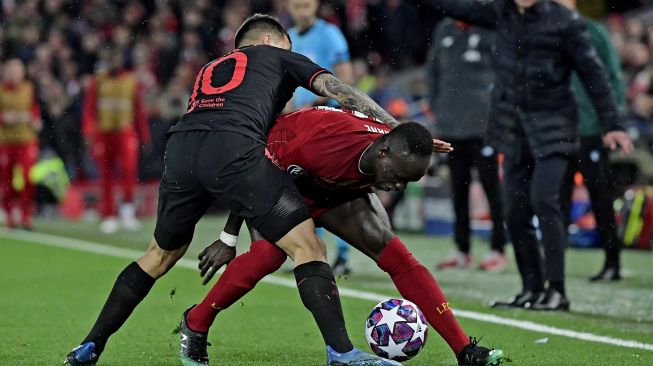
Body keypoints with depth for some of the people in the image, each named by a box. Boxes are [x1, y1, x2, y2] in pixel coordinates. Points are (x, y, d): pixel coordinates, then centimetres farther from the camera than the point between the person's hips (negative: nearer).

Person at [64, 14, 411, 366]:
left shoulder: (209, 70, 40)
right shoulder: (278, 56, 28)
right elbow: (338, 91, 16)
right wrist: (401, 131, 16)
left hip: (180, 148, 5)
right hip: (233, 150, -5)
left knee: (161, 254, 27)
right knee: (307, 246, -2)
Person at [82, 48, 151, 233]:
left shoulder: (131, 81, 8)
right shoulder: (97, 82, 5)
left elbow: (139, 110, 12)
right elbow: (89, 109, 1)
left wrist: (144, 135, 11)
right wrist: (89, 132, -12)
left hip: (126, 133, 0)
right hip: (103, 133, 0)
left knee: (129, 168, -21)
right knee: (106, 176, 3)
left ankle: (127, 208, -10)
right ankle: (108, 217, 9)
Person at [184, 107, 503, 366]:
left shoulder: (400, 156, -24)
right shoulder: (327, 143, -42)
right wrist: (228, 239, -20)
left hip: (336, 187, 5)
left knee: (396, 255, -10)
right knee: (270, 253, -31)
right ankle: (195, 323, -8)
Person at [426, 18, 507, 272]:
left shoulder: (491, 31, -7)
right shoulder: (444, 30, 9)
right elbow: (433, 69, 20)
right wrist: (435, 106, 13)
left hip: (482, 125, -5)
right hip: (450, 125, 5)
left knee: (491, 186, -1)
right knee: (458, 188, 10)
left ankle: (498, 250, 5)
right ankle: (462, 251, 17)